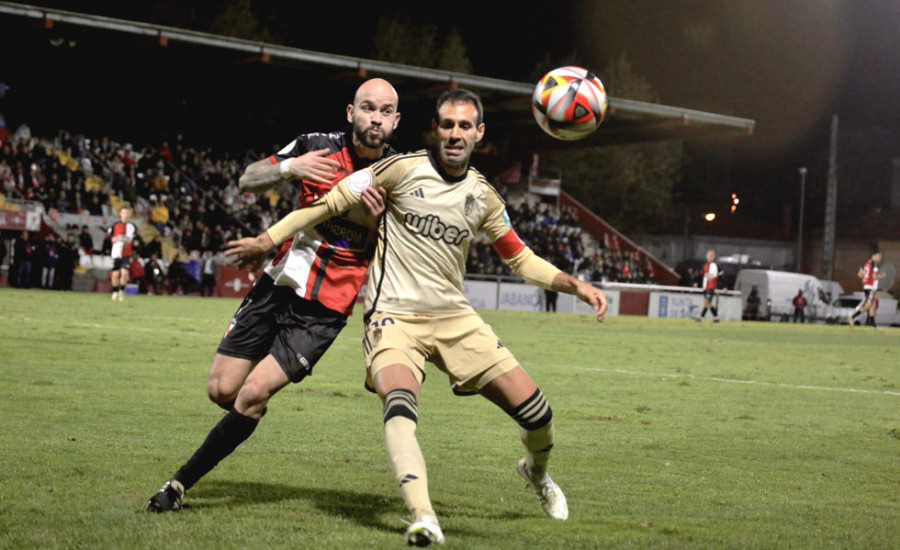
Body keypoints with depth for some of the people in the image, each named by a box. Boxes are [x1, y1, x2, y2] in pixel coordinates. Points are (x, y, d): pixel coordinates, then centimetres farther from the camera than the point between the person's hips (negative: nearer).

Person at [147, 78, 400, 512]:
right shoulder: (317, 147, -2)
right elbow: (248, 181, 3)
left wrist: (376, 220, -21)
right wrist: (288, 167, -17)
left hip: (325, 310, -3)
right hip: (279, 283, 3)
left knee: (253, 394, -13)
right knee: (221, 390, 2)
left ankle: (181, 483, -1)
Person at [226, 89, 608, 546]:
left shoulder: (483, 197, 8)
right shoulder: (403, 170, -5)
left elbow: (521, 259, 18)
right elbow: (332, 202, -1)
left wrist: (577, 286, 6)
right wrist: (268, 239, -4)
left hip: (455, 319, 4)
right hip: (395, 317, -4)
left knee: (536, 414, 1)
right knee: (400, 405, -35)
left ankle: (536, 472, 35)